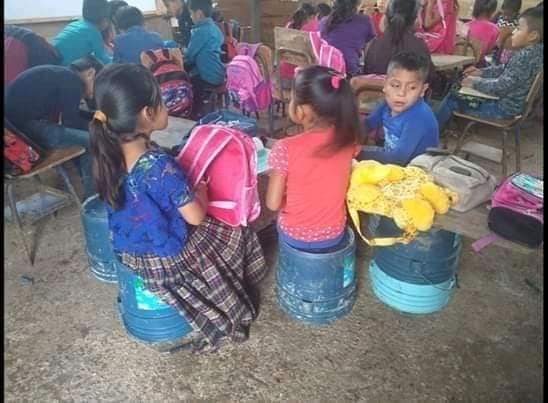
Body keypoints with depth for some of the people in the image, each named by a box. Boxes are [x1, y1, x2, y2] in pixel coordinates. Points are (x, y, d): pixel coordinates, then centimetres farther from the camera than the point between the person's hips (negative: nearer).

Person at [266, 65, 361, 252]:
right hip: (335, 235, 3)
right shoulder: (347, 139, -13)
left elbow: (273, 204, -18)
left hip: (295, 237, -3)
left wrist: (289, 199, 1)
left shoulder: (285, 148, -26)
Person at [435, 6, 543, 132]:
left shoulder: (525, 56, -29)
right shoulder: (532, 51, 1)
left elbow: (501, 87, -29)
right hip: (507, 100, 10)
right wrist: (482, 72, 7)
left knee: (452, 99, -5)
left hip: (505, 108, -10)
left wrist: (476, 82, -16)